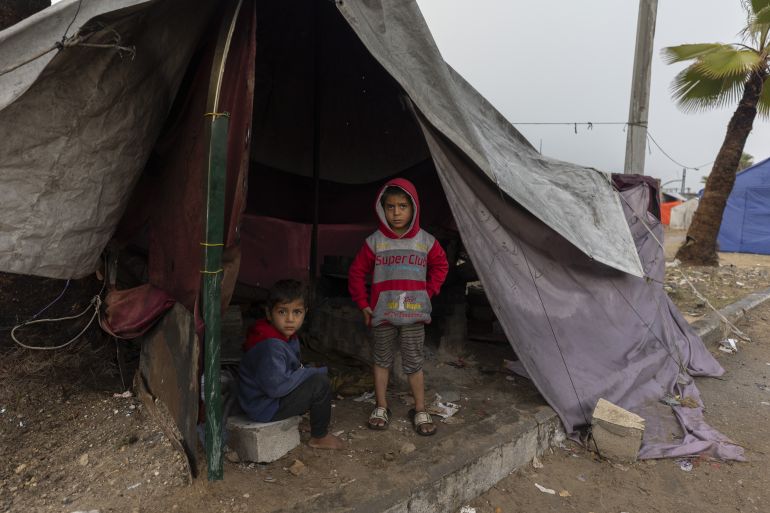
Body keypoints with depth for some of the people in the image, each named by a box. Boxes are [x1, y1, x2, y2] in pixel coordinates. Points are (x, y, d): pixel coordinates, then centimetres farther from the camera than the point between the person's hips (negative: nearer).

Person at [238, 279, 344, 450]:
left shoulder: (288, 336, 2)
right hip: (264, 408, -10)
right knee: (321, 384, -17)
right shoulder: (271, 346, -29)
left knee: (317, 371, 15)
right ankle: (319, 437, 3)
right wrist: (308, 372, -20)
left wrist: (300, 370, -3)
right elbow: (276, 386, -33)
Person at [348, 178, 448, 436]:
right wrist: (363, 304, 2)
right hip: (382, 314, 0)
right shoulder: (374, 242, -5)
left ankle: (420, 410, 20)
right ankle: (381, 407, 27)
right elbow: (356, 272, 3)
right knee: (382, 359, 13)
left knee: (414, 362, 7)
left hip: (414, 314, 0)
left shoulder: (426, 241, -1)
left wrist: (428, 291, 4)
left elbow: (440, 266, 14)